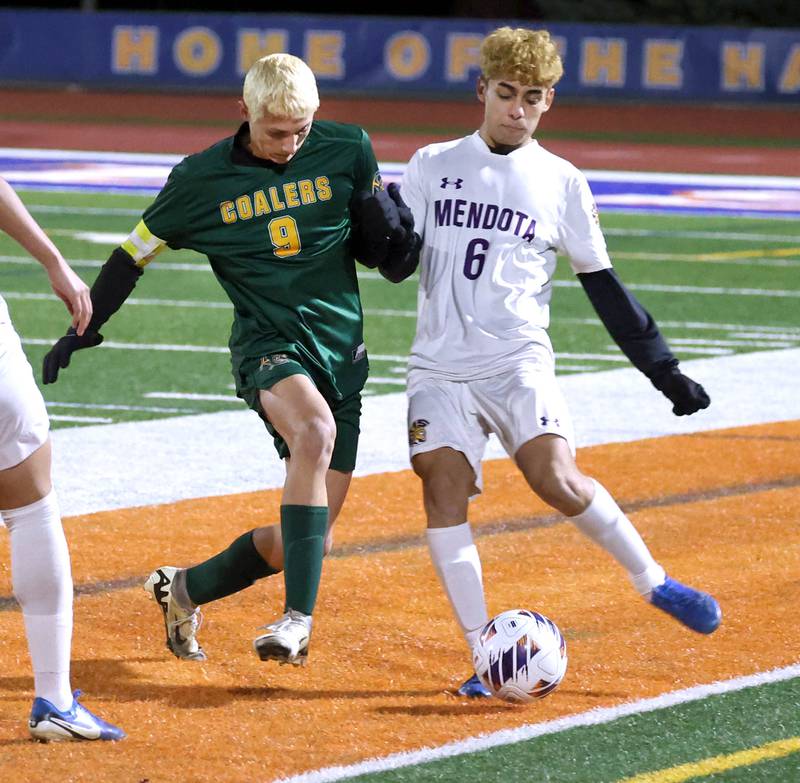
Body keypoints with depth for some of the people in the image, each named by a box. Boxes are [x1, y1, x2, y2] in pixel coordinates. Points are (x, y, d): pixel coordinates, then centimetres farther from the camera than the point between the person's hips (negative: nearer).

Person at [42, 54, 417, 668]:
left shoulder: (347, 152, 1)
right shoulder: (203, 179, -2)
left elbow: (393, 261, 11)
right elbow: (137, 252, 12)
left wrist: (391, 228, -11)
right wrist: (84, 328, 13)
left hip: (342, 356, 3)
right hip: (268, 343, -3)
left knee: (310, 541, 1)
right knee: (316, 430, -38)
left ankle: (185, 589, 28)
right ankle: (298, 619, -38)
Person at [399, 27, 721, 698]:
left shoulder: (561, 183, 8)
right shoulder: (432, 166, 10)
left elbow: (603, 286, 12)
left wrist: (664, 370, 9)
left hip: (518, 361, -2)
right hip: (440, 364, 2)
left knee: (556, 479, -21)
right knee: (442, 489, -13)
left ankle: (654, 582, -1)